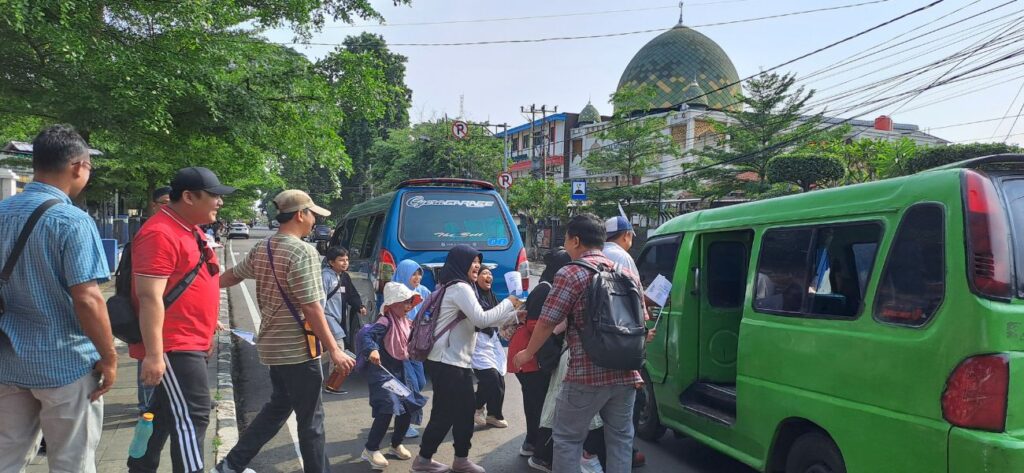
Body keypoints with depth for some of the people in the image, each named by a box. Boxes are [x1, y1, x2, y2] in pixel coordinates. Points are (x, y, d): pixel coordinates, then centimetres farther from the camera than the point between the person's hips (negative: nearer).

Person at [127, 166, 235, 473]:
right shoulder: (161, 234, -20)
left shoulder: (191, 230, 13)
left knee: (164, 412, 19)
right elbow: (150, 297, -24)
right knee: (191, 417, -8)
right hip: (172, 347, -10)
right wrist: (154, 354, -26)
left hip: (189, 344, 10)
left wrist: (206, 327, 26)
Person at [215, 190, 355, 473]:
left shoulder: (261, 249, 7)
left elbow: (231, 276, 23)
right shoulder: (303, 252, -19)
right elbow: (311, 308, -22)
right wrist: (333, 349, -17)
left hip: (273, 345, 9)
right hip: (297, 348, -9)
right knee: (310, 418, 3)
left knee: (278, 407, 23)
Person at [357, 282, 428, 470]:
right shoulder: (386, 322, -19)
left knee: (407, 407, 11)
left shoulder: (407, 323, 7)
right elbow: (364, 334, -33)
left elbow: (410, 347, 21)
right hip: (381, 371, -9)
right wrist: (371, 350, -50)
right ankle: (370, 449, 0)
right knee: (387, 409, -15)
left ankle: (396, 445, 31)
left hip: (398, 371, 9)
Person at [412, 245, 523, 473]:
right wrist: (509, 302, -10)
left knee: (464, 411, 11)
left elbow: (479, 321, 15)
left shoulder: (461, 287, 18)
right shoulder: (460, 288, -15)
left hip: (458, 360, 10)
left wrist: (514, 312, 8)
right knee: (445, 413, -1)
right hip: (447, 362, -10)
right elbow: (482, 319, -21)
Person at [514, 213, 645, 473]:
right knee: (620, 437, 15)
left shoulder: (571, 274, -9)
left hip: (587, 374, -6)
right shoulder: (627, 273, 12)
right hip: (625, 373, 6)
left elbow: (547, 323, -8)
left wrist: (528, 353, 8)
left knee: (567, 438, 6)